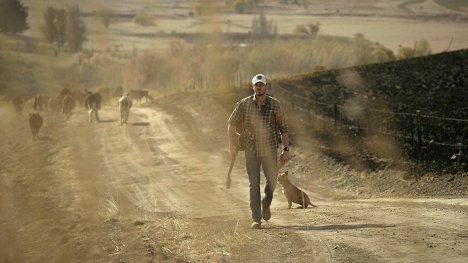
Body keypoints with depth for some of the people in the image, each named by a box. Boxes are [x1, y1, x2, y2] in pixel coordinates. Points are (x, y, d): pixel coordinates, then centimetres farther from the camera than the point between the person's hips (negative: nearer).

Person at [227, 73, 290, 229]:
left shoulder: (275, 105, -4)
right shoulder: (244, 104, -3)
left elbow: (283, 128, 0)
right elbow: (232, 123, 10)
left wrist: (286, 149, -5)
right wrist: (232, 144, 8)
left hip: (270, 151, 0)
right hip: (251, 151, 0)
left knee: (272, 181, 6)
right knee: (253, 184, -3)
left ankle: (266, 204, 38)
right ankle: (256, 219, 0)